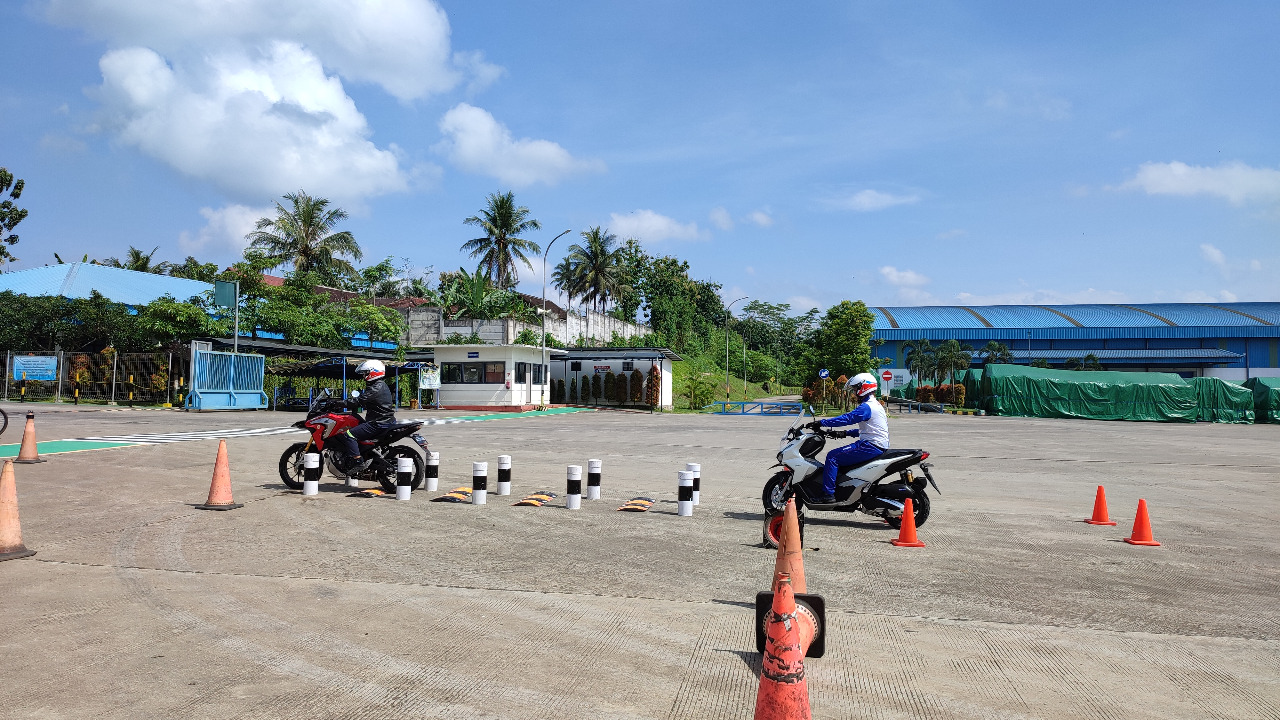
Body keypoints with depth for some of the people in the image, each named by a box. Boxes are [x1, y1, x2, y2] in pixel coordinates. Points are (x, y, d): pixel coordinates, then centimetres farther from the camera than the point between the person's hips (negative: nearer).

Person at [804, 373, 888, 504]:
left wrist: (821, 423, -20)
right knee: (839, 455, 22)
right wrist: (846, 433, 20)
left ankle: (828, 494, -16)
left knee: (833, 457, -13)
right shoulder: (877, 405, 19)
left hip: (871, 446, -11)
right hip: (879, 446, 11)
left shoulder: (866, 407, -15)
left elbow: (846, 418, -23)